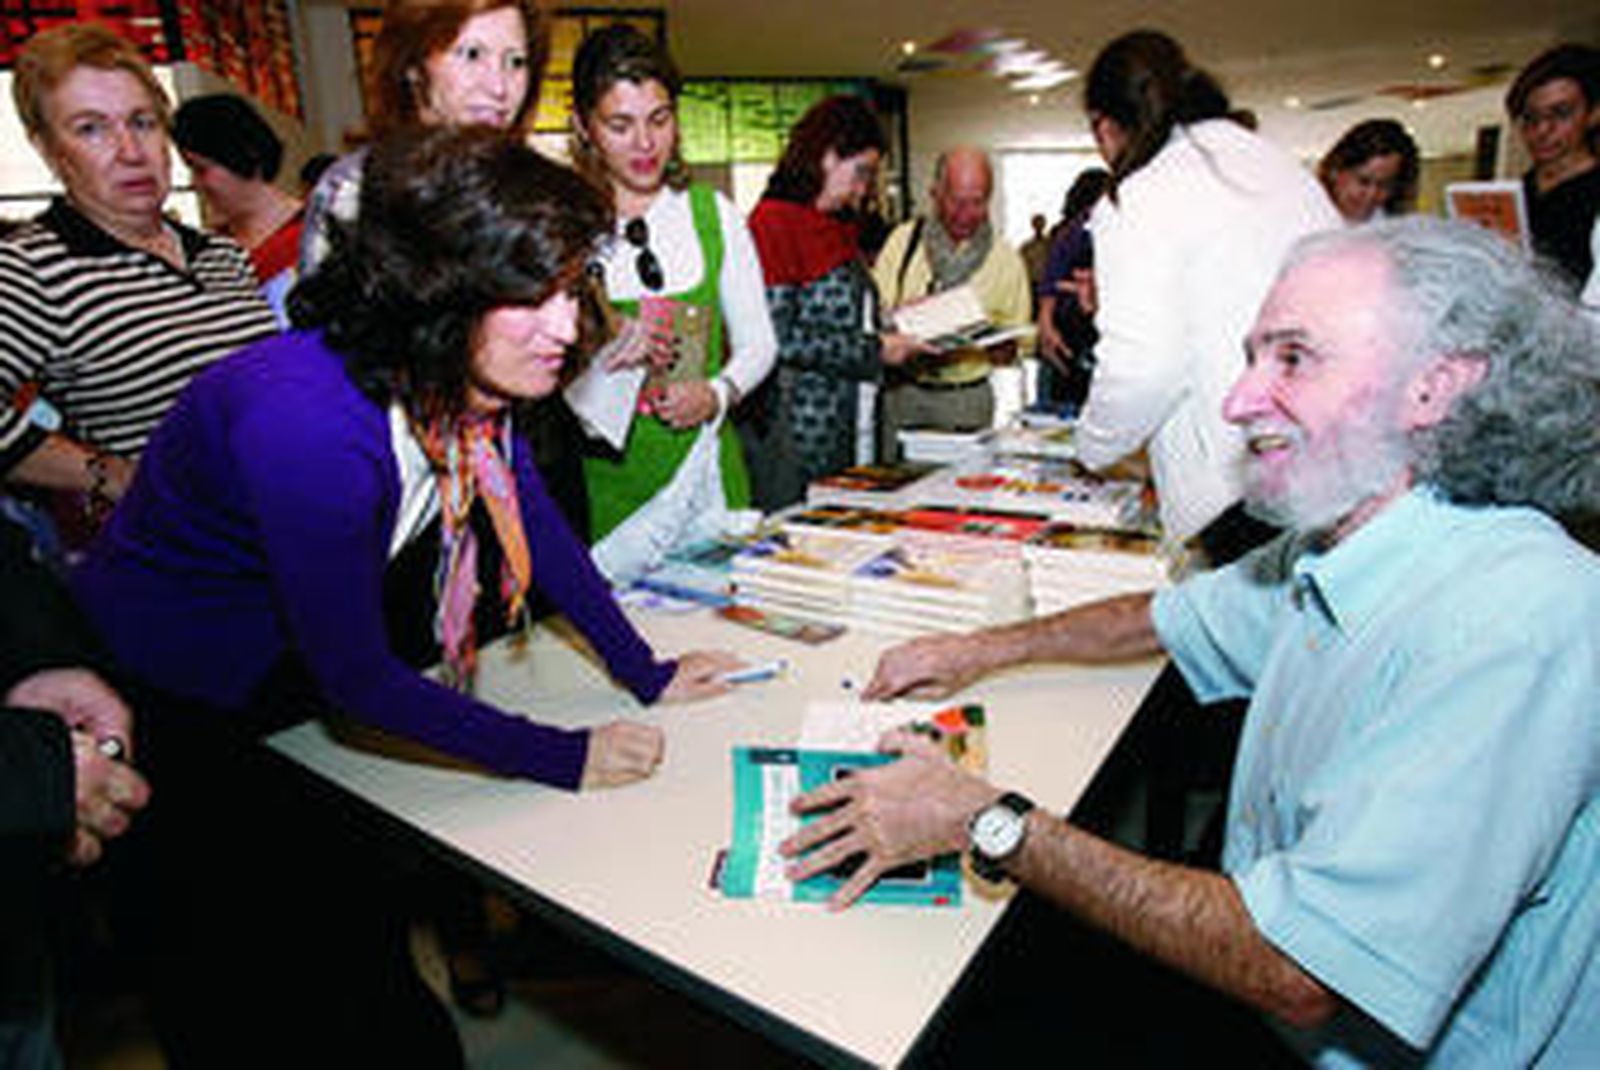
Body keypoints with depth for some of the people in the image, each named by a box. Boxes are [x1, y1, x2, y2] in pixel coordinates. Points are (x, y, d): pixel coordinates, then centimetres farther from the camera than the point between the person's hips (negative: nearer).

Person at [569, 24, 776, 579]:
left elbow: (758, 342, 11)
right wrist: (604, 355, -17)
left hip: (705, 469, 3)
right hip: (602, 477, -2)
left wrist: (718, 393, -8)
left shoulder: (713, 214, 6)